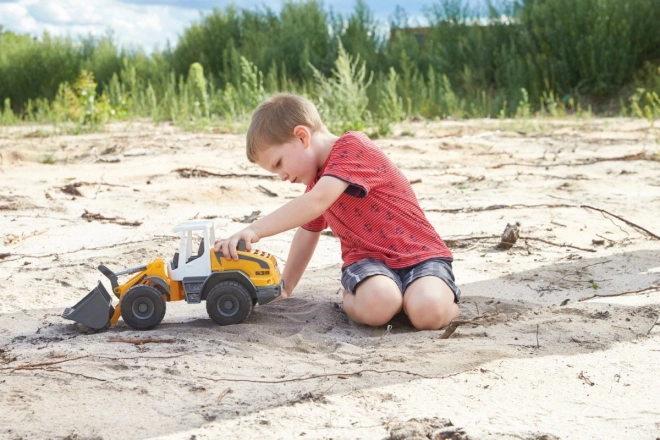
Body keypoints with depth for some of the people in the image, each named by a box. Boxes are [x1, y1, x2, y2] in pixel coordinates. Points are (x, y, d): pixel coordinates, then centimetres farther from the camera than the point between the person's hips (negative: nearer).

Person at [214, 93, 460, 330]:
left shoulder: (352, 148, -15)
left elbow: (316, 202, -30)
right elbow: (306, 234, 27)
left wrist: (254, 230, -34)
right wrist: (284, 288, 25)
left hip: (420, 254, -5)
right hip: (368, 257, 5)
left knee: (427, 311, -35)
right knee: (376, 305, -32)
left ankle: (447, 300, -3)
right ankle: (351, 297, 0)